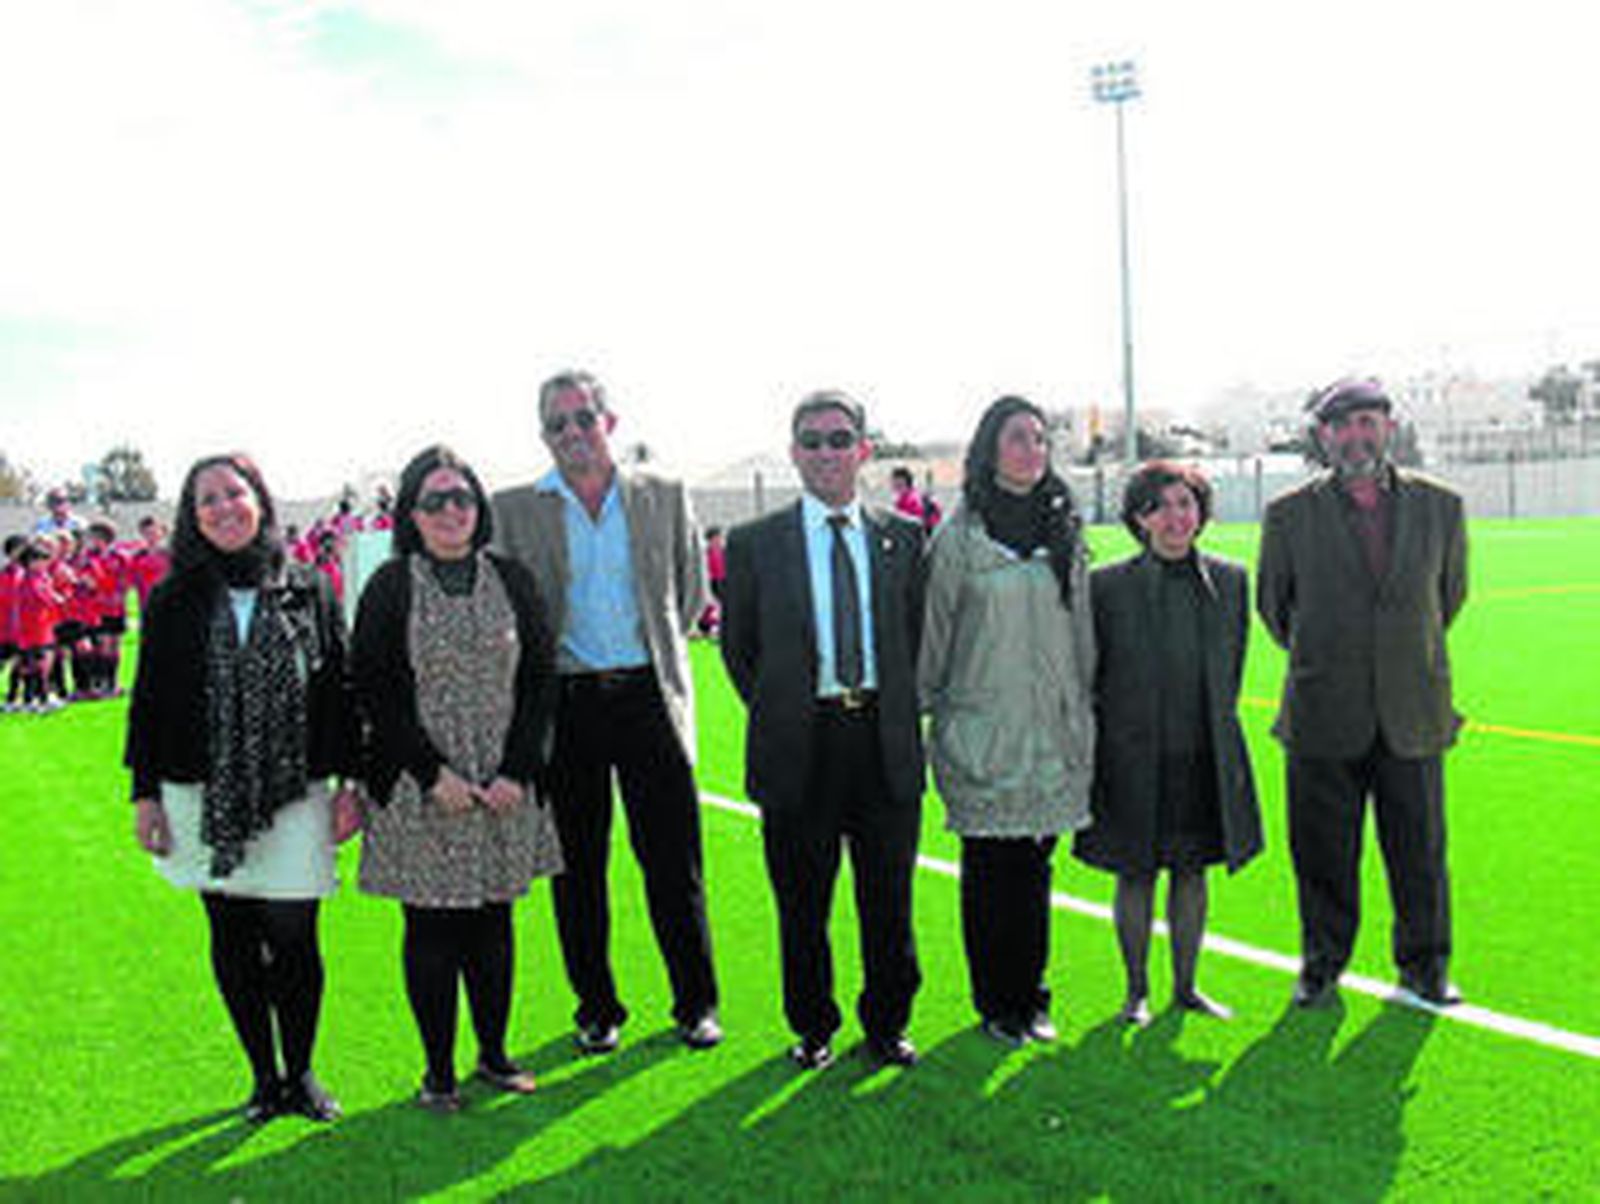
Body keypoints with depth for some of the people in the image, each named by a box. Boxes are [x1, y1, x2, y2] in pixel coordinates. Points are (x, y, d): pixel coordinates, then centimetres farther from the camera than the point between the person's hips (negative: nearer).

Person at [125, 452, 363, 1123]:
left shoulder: (307, 595, 3)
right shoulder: (173, 603, 4)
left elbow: (340, 691, 5)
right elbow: (148, 701, 6)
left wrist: (349, 782, 2)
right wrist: (144, 792, 1)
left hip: (294, 798, -1)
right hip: (204, 801, 1)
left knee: (293, 938, -1)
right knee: (233, 939, 8)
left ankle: (301, 1073, 19)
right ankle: (264, 1076, 23)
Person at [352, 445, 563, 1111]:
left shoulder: (511, 581, 5)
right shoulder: (390, 588, -2)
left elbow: (540, 681, 5)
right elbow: (374, 692, -5)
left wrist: (517, 772, -5)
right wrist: (432, 773, -13)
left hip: (504, 786, 2)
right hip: (419, 790, -2)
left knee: (492, 924, 10)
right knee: (431, 928, 4)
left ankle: (493, 1053, 25)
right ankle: (439, 1069, 17)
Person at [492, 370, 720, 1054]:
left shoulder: (665, 498, 7)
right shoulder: (513, 510, 3)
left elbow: (692, 595, 15)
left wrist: (656, 652, 11)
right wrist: (553, 663, 1)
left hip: (648, 696, 0)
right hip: (564, 704, 0)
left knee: (674, 862, 4)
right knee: (578, 867, 8)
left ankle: (696, 1003, 18)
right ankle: (597, 1009, 21)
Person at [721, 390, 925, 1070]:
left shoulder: (902, 537, 7)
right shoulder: (754, 544, 1)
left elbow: (917, 634, 13)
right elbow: (738, 647, 7)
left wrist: (896, 712, 6)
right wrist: (777, 716, 3)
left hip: (885, 741, 2)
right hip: (799, 750, -1)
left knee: (889, 901, 9)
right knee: (803, 905, 9)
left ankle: (886, 1025, 28)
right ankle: (813, 1029, 27)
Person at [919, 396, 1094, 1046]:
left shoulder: (1064, 531, 9)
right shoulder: (959, 534, -3)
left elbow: (1082, 628, 14)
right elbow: (935, 629, -1)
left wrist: (1082, 713, 14)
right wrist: (932, 710, -1)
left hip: (1052, 728, 3)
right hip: (983, 729, -3)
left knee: (1036, 864, 10)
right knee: (989, 867, 3)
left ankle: (1028, 994, 23)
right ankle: (995, 1001, 16)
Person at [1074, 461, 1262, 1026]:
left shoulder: (1230, 580, 2)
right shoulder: (1108, 586, -8)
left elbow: (1233, 668, 13)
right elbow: (1088, 677, -1)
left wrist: (1216, 723, 13)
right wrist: (1105, 742, -1)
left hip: (1205, 759, 3)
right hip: (1134, 760, -3)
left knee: (1192, 871, 12)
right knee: (1136, 874, 6)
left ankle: (1186, 985, 27)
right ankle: (1136, 990, 22)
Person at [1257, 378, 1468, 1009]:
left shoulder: (1440, 505, 3)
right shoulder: (1289, 514, -3)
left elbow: (1450, 592, 18)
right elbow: (1272, 602, 11)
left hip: (1413, 715, 1)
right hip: (1323, 717, -1)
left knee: (1420, 850, 9)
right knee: (1323, 855, 7)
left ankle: (1425, 966, 28)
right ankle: (1322, 966, 24)